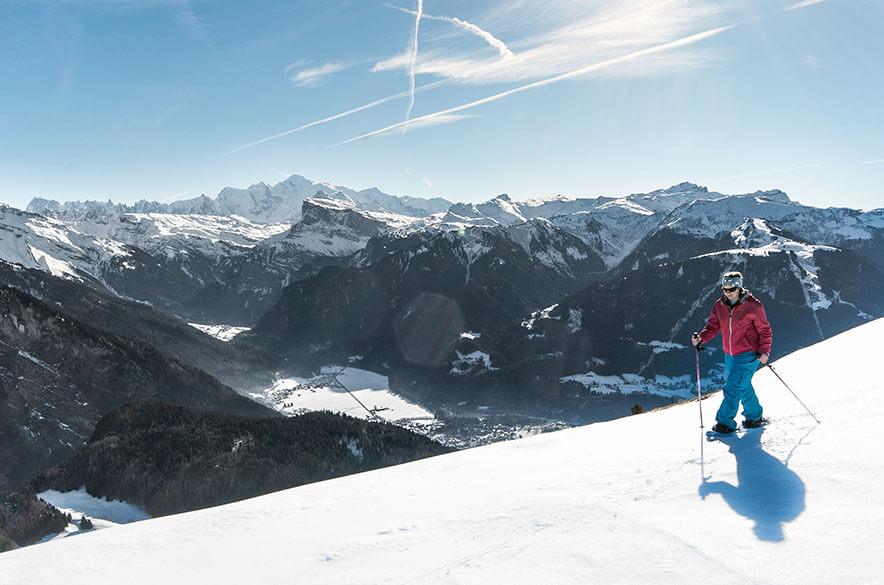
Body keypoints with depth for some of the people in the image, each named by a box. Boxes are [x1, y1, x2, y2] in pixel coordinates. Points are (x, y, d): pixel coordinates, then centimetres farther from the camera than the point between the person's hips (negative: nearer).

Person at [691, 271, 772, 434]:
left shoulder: (753, 306, -13)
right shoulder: (719, 306, 1)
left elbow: (765, 330, -5)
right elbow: (713, 326, 5)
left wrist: (764, 351, -15)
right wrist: (701, 338, -15)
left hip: (748, 354, -6)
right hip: (730, 355, 6)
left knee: (733, 387, -13)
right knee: (743, 387, 18)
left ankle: (725, 422, -5)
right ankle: (754, 416, 35)